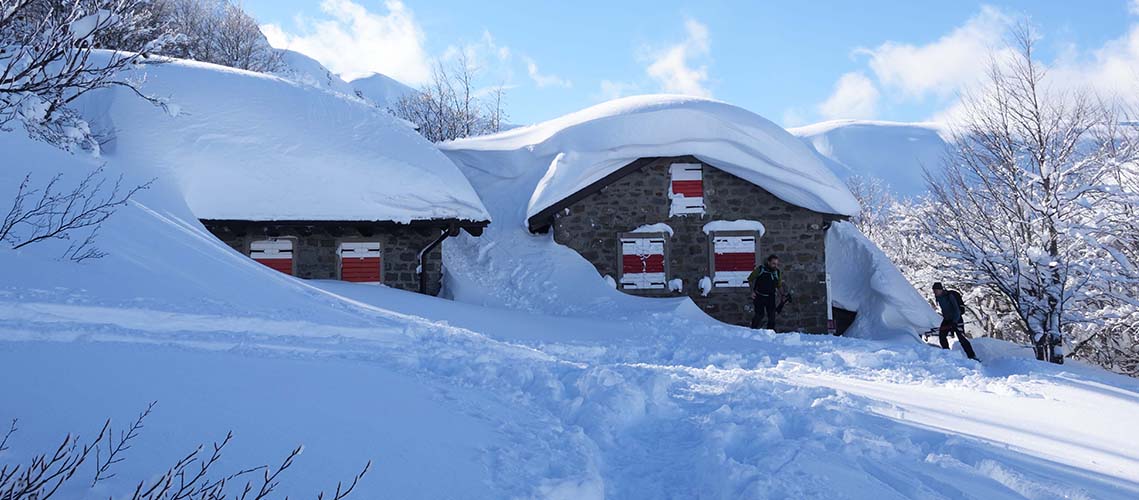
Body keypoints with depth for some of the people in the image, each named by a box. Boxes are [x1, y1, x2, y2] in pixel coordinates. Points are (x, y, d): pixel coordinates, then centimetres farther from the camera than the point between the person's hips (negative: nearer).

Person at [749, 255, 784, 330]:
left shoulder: (778, 272, -2)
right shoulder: (760, 269, -13)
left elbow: (779, 285, 12)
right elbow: (750, 279, -1)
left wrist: (782, 295, 1)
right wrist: (752, 291, -7)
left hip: (771, 297, 3)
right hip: (759, 296, -3)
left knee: (772, 316, 2)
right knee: (759, 315, -4)